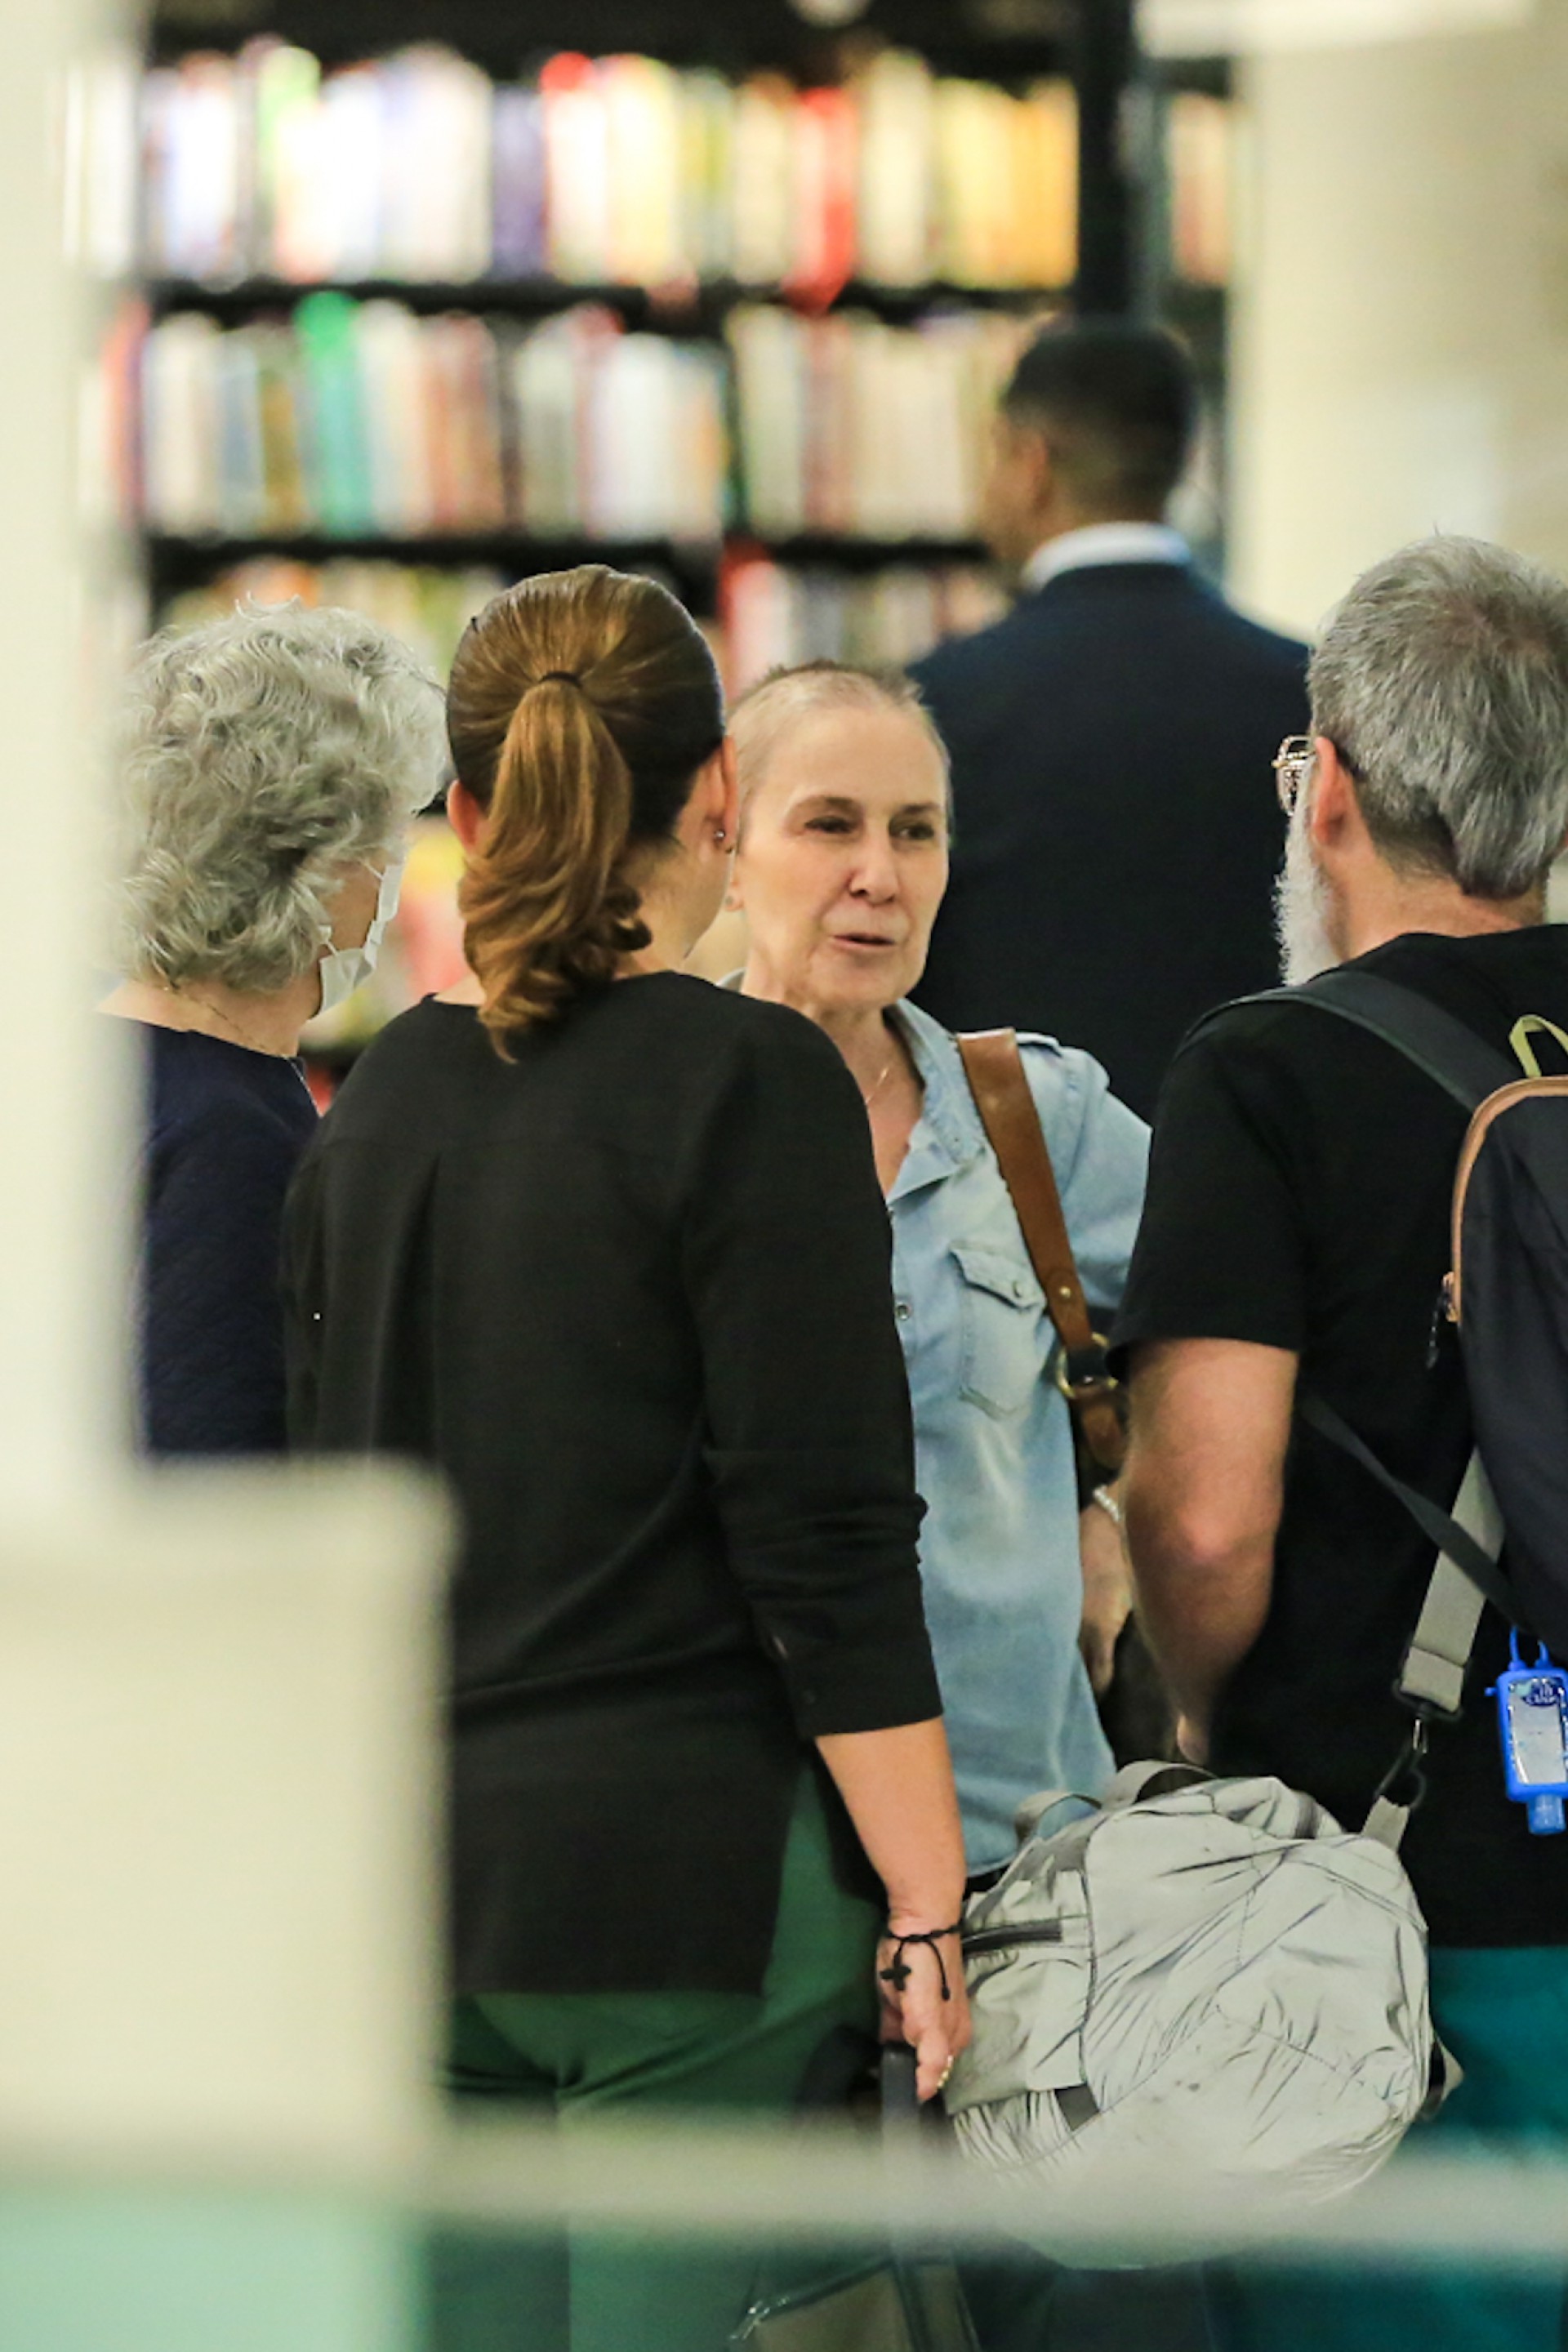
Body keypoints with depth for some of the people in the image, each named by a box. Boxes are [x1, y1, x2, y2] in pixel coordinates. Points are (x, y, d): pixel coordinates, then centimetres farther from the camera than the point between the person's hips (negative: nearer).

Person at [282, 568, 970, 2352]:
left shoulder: (381, 1099, 10)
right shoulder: (749, 1084, -9)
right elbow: (829, 1541, -13)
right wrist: (924, 1916, -10)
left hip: (421, 1867, 6)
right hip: (688, 1868, -6)